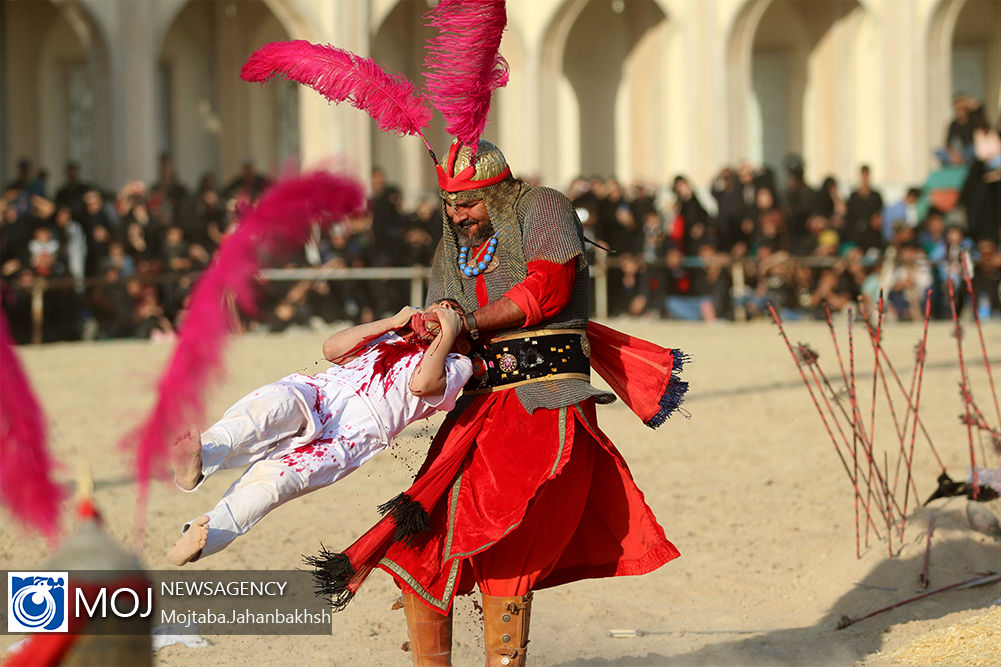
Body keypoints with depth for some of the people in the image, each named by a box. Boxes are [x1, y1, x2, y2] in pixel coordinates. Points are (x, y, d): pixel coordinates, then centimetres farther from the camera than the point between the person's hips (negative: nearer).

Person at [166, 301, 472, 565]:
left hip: (354, 430, -3)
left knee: (275, 477, -29)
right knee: (275, 404, -34)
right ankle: (200, 461, -58)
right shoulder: (390, 337, 37)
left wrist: (449, 331, 6)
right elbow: (332, 349, 19)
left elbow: (422, 384, -5)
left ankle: (199, 538, -41)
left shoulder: (456, 364, 20)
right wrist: (393, 321, 20)